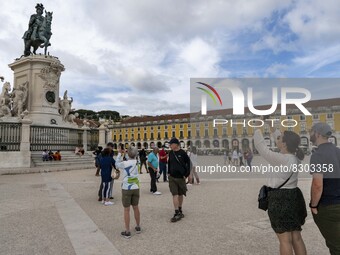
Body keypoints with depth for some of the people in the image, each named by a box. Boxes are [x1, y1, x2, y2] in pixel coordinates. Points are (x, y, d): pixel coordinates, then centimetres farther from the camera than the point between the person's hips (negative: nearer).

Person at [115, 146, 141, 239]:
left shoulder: (124, 163, -15)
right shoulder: (136, 162, -7)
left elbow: (117, 164, 3)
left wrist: (119, 154, 11)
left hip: (126, 189, -3)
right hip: (135, 188, 3)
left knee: (126, 210, 3)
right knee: (136, 207, 17)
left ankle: (127, 232, 8)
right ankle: (138, 227, 31)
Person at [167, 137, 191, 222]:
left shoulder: (183, 153, -10)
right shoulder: (171, 153, 2)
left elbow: (189, 164, -4)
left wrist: (186, 175, -7)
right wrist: (168, 172, 10)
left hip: (181, 178, -2)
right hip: (172, 177, 2)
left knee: (180, 195, 13)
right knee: (175, 195, -5)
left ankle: (180, 211, 30)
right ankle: (177, 213, -1)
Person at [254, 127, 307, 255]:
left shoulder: (281, 159, -21)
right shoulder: (294, 157, 3)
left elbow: (262, 148, -16)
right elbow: (283, 145, 20)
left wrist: (257, 130, -4)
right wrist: (273, 129, 19)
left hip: (280, 200, -8)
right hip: (293, 198, 8)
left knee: (285, 240, 2)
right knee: (296, 238, 16)